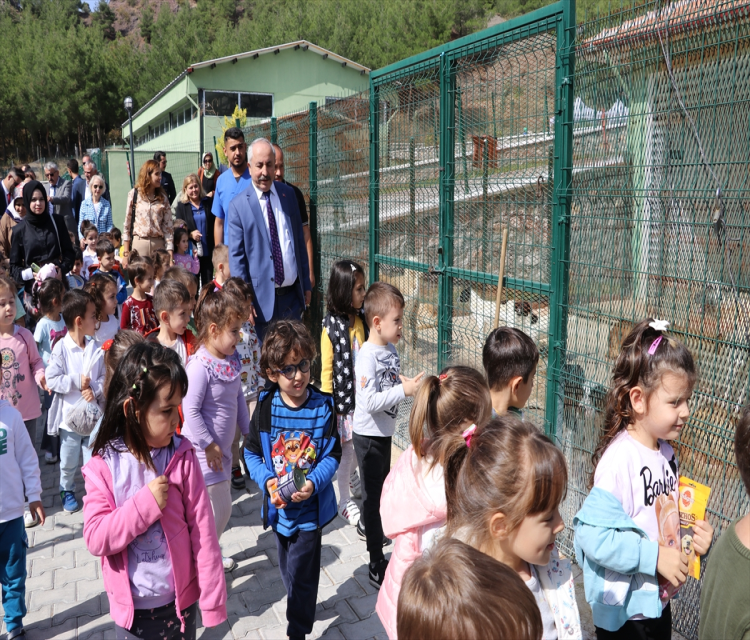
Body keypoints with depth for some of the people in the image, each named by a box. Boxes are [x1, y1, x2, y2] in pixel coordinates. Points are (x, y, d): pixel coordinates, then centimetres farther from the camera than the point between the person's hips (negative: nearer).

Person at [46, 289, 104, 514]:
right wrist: (76, 382, -18)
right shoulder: (61, 348, -13)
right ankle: (67, 490, 39)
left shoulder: (96, 348, -4)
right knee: (68, 461, 16)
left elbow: (105, 377, -1)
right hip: (69, 415, -1)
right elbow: (52, 380, -14)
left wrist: (95, 390, -18)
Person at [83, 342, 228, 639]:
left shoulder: (182, 458, -12)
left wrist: (213, 601, -8)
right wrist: (146, 503, -26)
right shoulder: (103, 467, -12)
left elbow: (203, 532, -10)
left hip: (180, 601, 0)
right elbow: (95, 539, -15)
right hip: (131, 607, 0)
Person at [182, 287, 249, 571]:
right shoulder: (200, 366, -24)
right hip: (204, 452, -9)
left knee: (222, 507, 19)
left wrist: (248, 430, 15)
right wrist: (208, 445, -19)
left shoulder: (232, 360, 2)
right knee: (218, 510, -1)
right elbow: (190, 410, -24)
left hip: (223, 447, 9)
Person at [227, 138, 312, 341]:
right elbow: (236, 257, -7)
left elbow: (300, 241, 12)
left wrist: (306, 284, 12)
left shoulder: (288, 194, 7)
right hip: (262, 297, -4)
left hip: (293, 294, 4)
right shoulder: (238, 205, -6)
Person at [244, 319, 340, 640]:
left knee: (302, 573, 1)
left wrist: (313, 483, -25)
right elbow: (251, 452, -1)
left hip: (311, 506, -3)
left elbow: (332, 455, -10)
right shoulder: (266, 406, -10)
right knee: (288, 568, 23)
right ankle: (303, 608, 49)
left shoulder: (323, 407, -14)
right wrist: (267, 480, -16)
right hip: (279, 505, 3)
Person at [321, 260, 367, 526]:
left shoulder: (362, 320, -1)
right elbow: (326, 368, -11)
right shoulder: (332, 327, -16)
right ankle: (345, 501, 22)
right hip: (343, 394, -5)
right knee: (346, 448, 6)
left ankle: (351, 476, 47)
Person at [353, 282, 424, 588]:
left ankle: (368, 526, 49)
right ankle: (377, 567, 9)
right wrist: (404, 390, -30)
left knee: (382, 485, 25)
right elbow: (370, 401, -30)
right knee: (373, 494, 0)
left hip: (384, 431, 8)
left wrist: (407, 382, -3)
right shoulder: (367, 356, -24)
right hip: (368, 435, -8)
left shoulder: (391, 349, 2)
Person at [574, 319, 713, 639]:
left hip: (658, 600, 8)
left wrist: (695, 534, -3)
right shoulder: (620, 459, -25)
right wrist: (655, 557, -25)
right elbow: (594, 535, -30)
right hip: (624, 611, -8)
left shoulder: (666, 453, 1)